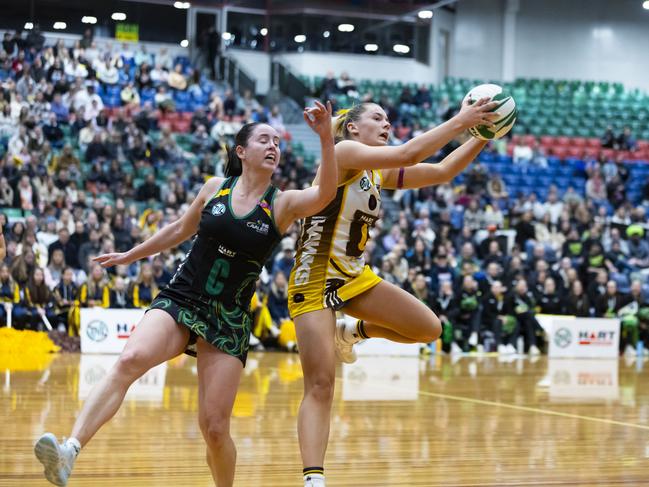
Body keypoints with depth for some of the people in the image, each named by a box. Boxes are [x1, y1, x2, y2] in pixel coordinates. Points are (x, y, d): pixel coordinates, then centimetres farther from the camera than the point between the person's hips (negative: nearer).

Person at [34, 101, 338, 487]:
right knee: (130, 360, -29)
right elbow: (181, 230, 22)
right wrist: (130, 256, 30)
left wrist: (326, 138, -34)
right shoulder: (216, 188, 6)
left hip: (229, 321, 0)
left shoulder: (282, 204, -1)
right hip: (180, 300, 1)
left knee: (215, 427, -5)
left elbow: (326, 194, -22)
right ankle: (69, 452, -41)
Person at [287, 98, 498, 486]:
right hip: (315, 280, -8)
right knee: (321, 386, -14)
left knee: (429, 328, -2)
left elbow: (442, 172, 12)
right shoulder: (343, 152, -12)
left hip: (355, 277, 8)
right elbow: (408, 154, -25)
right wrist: (460, 121, -19)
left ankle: (354, 333, 22)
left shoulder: (379, 173, 12)